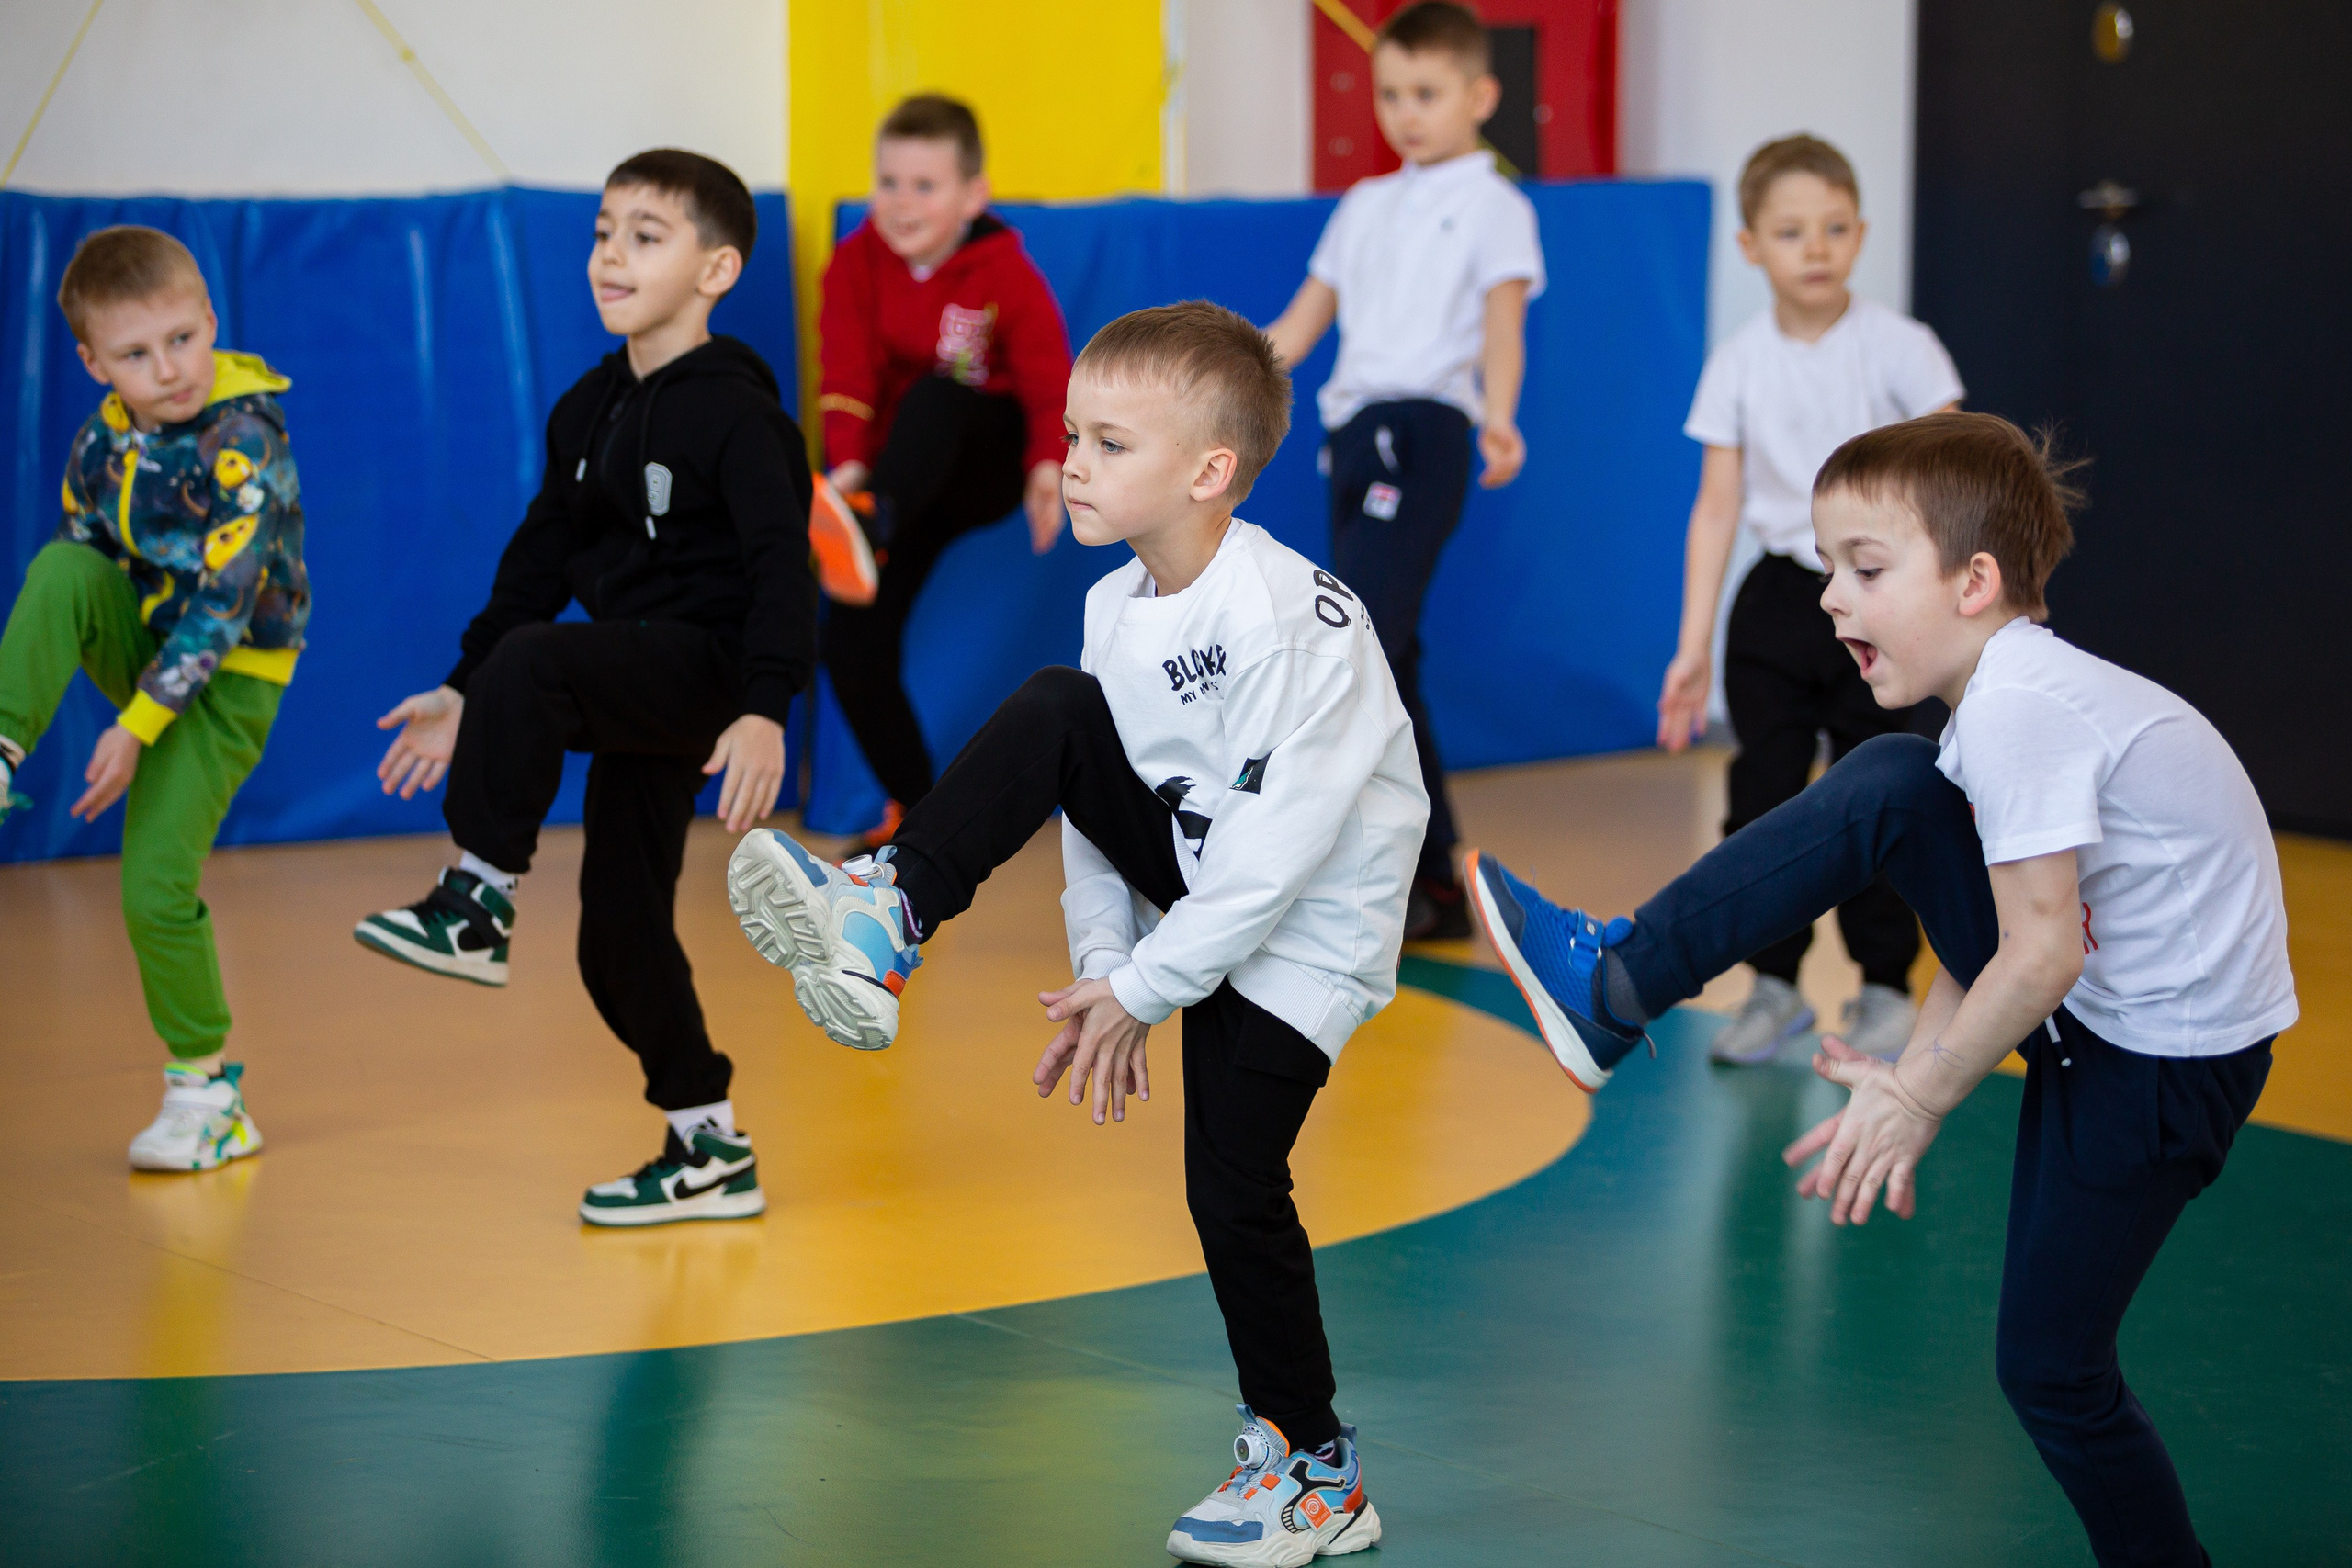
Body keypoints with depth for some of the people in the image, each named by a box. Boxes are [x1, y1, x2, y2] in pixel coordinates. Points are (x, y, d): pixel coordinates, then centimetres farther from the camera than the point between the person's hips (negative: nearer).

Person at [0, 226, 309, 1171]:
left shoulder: (245, 446, -23)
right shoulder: (101, 442, -4)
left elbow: (220, 606, -25)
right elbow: (79, 567, 7)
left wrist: (136, 727, -27)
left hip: (224, 675, -5)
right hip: (143, 638, 5)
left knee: (156, 890, -12)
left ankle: (207, 1089, 5)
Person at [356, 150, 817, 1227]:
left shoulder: (736, 411, -12)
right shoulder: (587, 411, 11)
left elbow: (782, 566, -20)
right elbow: (540, 556, 17)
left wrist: (766, 709, -31)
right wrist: (462, 691, 15)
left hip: (703, 671, -8)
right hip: (632, 691, 8)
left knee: (529, 664, -33)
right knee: (617, 932, 8)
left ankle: (479, 903, -22)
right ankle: (708, 1148, 19)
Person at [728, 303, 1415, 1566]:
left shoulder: (1292, 625, -28)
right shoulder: (1117, 610, -3)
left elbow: (1278, 851, -27)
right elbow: (1099, 806, 4)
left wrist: (1144, 991, -21)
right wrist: (1104, 968, -7)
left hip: (1300, 932, -7)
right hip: (1188, 875, 7)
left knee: (1232, 1185, -9)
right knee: (1054, 714, -12)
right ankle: (888, 923, -14)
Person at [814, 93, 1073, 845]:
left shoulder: (1006, 272, -10)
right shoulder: (858, 261, -5)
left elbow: (1049, 381, -15)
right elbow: (846, 372, -15)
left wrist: (1049, 465, -35)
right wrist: (847, 460, -33)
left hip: (986, 464, -3)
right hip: (906, 479, 3)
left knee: (936, 393, -36)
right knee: (850, 642, -10)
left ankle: (870, 528, -61)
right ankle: (917, 809, 3)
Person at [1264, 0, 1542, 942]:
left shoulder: (1494, 206, 5)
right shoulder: (1365, 208, 23)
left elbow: (1502, 323, -9)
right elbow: (1298, 328, 24)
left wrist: (1498, 414, -28)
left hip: (1422, 432, -7)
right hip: (1356, 434, 7)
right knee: (1383, 666, 8)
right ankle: (1435, 885, 14)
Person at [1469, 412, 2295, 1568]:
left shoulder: (2015, 713, -25)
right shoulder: (2016, 693, 6)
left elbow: (2041, 955, -26)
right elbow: (1990, 924, 9)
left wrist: (1918, 1099, -15)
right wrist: (1909, 1073, 0)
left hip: (2153, 1069, -9)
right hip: (2085, 996, 9)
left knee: (2050, 1367, 1)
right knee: (1884, 785, 0)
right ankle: (1615, 985, 3)